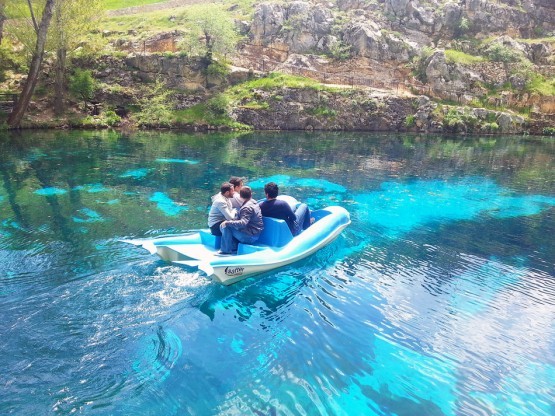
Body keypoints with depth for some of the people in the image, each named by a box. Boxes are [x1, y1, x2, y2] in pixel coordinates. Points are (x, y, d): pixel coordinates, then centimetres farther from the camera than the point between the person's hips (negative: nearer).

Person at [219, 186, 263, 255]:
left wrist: (228, 222, -27)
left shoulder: (247, 207, -21)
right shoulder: (254, 203, 9)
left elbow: (243, 223, -33)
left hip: (250, 236, -10)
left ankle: (226, 250, -4)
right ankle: (234, 248, 12)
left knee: (226, 227, -15)